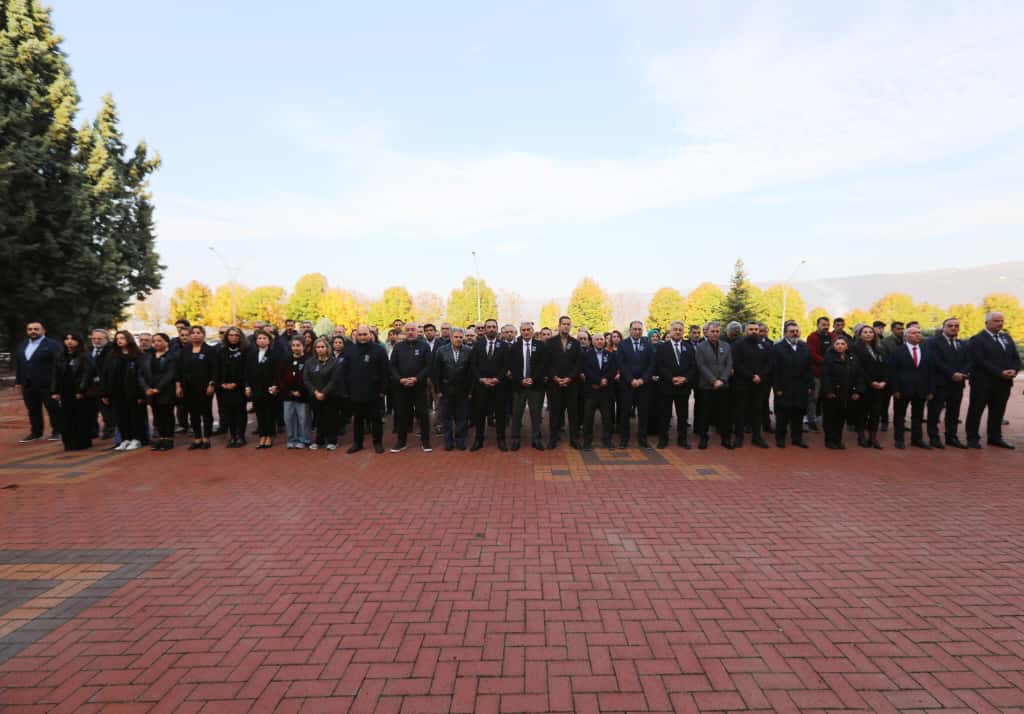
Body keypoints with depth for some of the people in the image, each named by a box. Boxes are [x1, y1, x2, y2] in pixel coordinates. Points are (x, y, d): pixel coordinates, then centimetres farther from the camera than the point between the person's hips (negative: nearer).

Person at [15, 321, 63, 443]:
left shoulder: (52, 344, -6)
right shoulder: (22, 345, 17)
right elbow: (18, 364, 20)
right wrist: (18, 381, 14)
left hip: (48, 384, -6)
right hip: (27, 384, 7)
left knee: (53, 409, 1)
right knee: (32, 410, 11)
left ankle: (57, 432, 9)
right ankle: (35, 432, 19)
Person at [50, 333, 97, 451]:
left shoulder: (85, 356, -5)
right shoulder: (59, 356, 11)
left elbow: (87, 374, -12)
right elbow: (56, 375, 11)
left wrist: (81, 391, -18)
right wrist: (55, 391, 4)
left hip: (83, 394, -5)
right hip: (66, 393, 5)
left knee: (82, 419, 1)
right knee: (67, 420, 5)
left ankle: (82, 443, 10)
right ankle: (69, 443, 12)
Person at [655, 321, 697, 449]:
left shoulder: (689, 347, 10)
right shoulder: (662, 347, 1)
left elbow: (693, 366, 4)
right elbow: (659, 366, -7)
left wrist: (685, 378, -11)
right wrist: (671, 378, -15)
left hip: (684, 386, 3)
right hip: (666, 386, -2)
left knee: (683, 415, 9)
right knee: (665, 414, 4)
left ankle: (682, 438, 19)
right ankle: (663, 438, 14)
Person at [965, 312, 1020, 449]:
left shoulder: (1007, 338, 14)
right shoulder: (977, 339, -8)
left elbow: (1016, 358, 12)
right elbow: (980, 361, -17)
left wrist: (1014, 370, -8)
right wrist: (1000, 373, -19)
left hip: (1004, 382, 6)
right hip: (983, 382, -6)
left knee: (998, 412, 11)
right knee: (976, 411, 1)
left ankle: (995, 437, 21)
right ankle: (973, 438, 9)